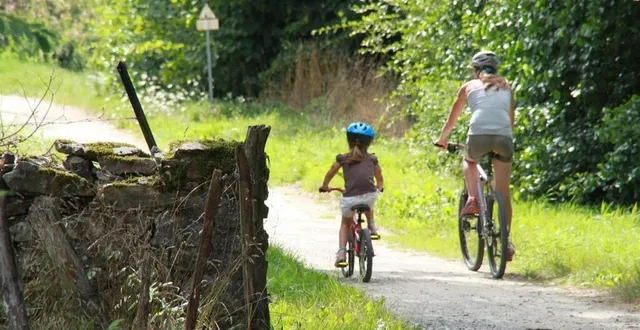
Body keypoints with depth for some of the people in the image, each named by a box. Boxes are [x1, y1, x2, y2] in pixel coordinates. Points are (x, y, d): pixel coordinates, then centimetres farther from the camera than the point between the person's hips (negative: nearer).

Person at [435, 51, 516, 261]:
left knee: (469, 161, 34)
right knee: (503, 192, 12)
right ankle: (507, 240, 7)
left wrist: (442, 139, 43)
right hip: (503, 137, 1)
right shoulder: (506, 88, 25)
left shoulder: (469, 87, 19)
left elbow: (452, 120, 27)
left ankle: (472, 200, 11)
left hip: (478, 135, -1)